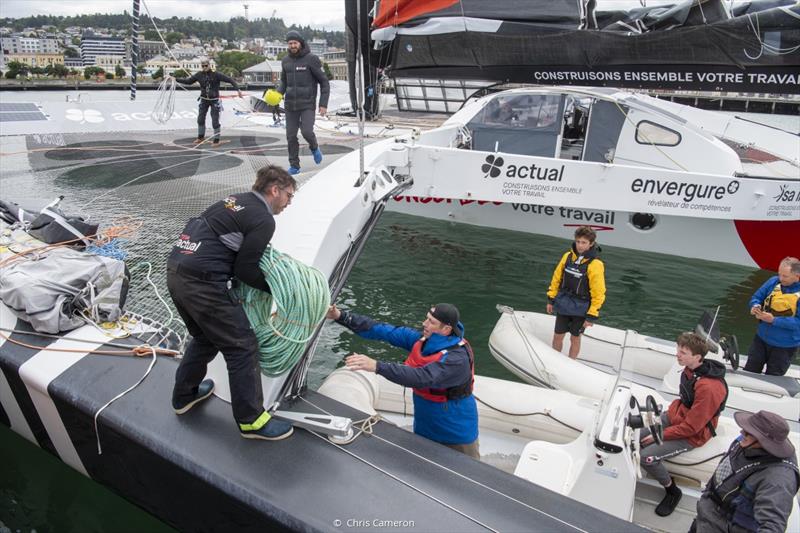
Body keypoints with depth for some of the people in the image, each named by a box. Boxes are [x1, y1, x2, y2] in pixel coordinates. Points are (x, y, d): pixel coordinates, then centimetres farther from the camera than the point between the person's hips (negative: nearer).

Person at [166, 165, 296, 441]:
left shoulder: (235, 200, 16)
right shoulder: (263, 220, -8)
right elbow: (245, 270, -9)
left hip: (176, 273, 9)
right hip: (203, 284, -9)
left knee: (205, 338, 28)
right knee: (242, 347, 2)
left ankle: (184, 395, 45)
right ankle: (252, 420, 12)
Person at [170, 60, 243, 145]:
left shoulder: (216, 74, -14)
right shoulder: (199, 75, -3)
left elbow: (229, 80, -16)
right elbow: (188, 81, 8)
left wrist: (238, 89, -25)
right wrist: (176, 79, 4)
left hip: (214, 100, -4)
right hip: (204, 100, 4)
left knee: (215, 121, -4)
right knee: (200, 119, 11)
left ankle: (216, 140, 11)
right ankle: (201, 137, 31)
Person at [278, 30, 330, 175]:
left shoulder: (311, 59, -7)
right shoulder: (285, 60, 7)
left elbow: (324, 82, -4)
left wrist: (323, 104, -11)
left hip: (307, 104, -4)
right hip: (290, 104, 4)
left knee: (307, 132, -19)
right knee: (291, 136, 3)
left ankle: (314, 148, 16)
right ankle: (294, 165, 16)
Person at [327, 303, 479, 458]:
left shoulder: (457, 359, -31)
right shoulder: (423, 339, -11)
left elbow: (423, 377, -44)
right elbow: (383, 330, -14)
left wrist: (377, 366, -52)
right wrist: (341, 316, -20)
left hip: (456, 433, -6)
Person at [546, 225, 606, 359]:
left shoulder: (595, 264, -18)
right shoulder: (568, 256, -3)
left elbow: (598, 293, -15)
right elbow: (556, 278, 7)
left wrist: (592, 316, -14)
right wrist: (551, 299, 8)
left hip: (580, 309, -4)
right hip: (563, 305, 4)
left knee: (575, 338, 13)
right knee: (557, 336, 12)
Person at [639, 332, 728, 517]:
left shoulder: (709, 387, -32)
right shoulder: (690, 369, -7)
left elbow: (691, 427, -25)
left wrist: (659, 435, -17)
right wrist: (669, 412, 3)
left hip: (692, 434, -8)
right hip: (675, 416, 8)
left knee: (646, 457, -20)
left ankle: (673, 492, 6)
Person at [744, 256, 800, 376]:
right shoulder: (774, 281, -5)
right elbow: (756, 297, 3)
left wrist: (774, 320, -29)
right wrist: (755, 306, -18)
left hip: (784, 347, -4)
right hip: (761, 338, 4)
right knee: (749, 372, 13)